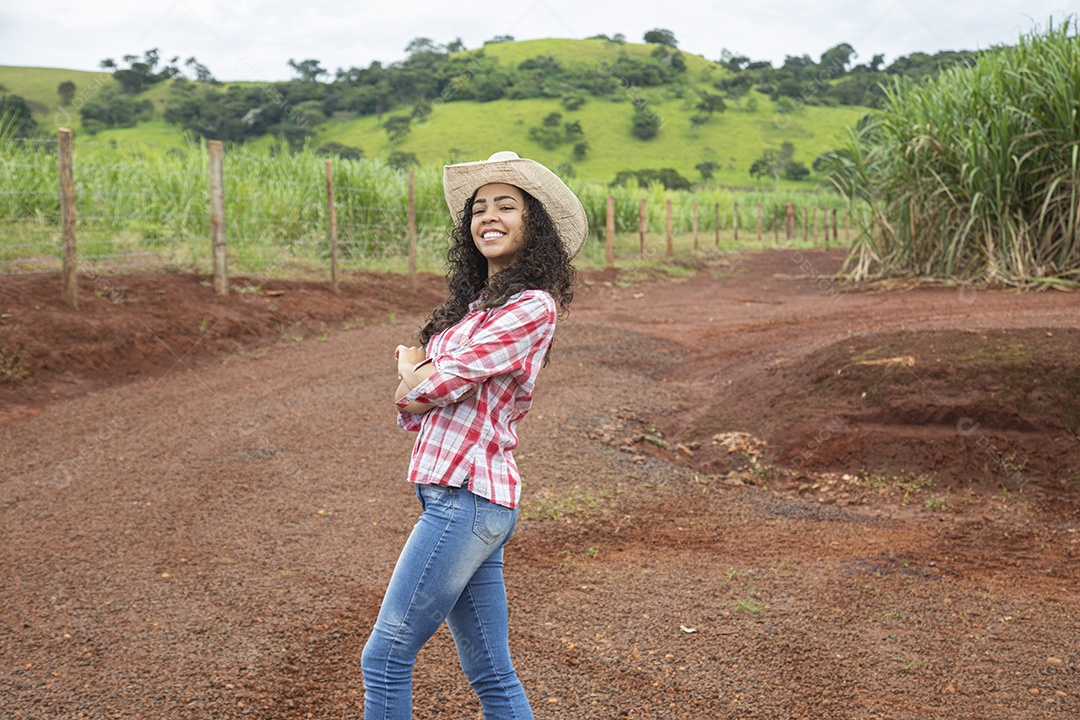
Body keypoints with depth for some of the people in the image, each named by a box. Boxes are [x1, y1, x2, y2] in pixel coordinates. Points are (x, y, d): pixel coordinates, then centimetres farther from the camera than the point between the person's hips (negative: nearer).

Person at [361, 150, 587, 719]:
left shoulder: (532, 306, -11)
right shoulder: (476, 303, 17)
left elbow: (434, 383, -17)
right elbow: (412, 410, 14)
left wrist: (412, 367, 5)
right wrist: (417, 383, -8)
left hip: (467, 500, -9)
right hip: (454, 498, 9)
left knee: (385, 657, -1)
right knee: (491, 674, 13)